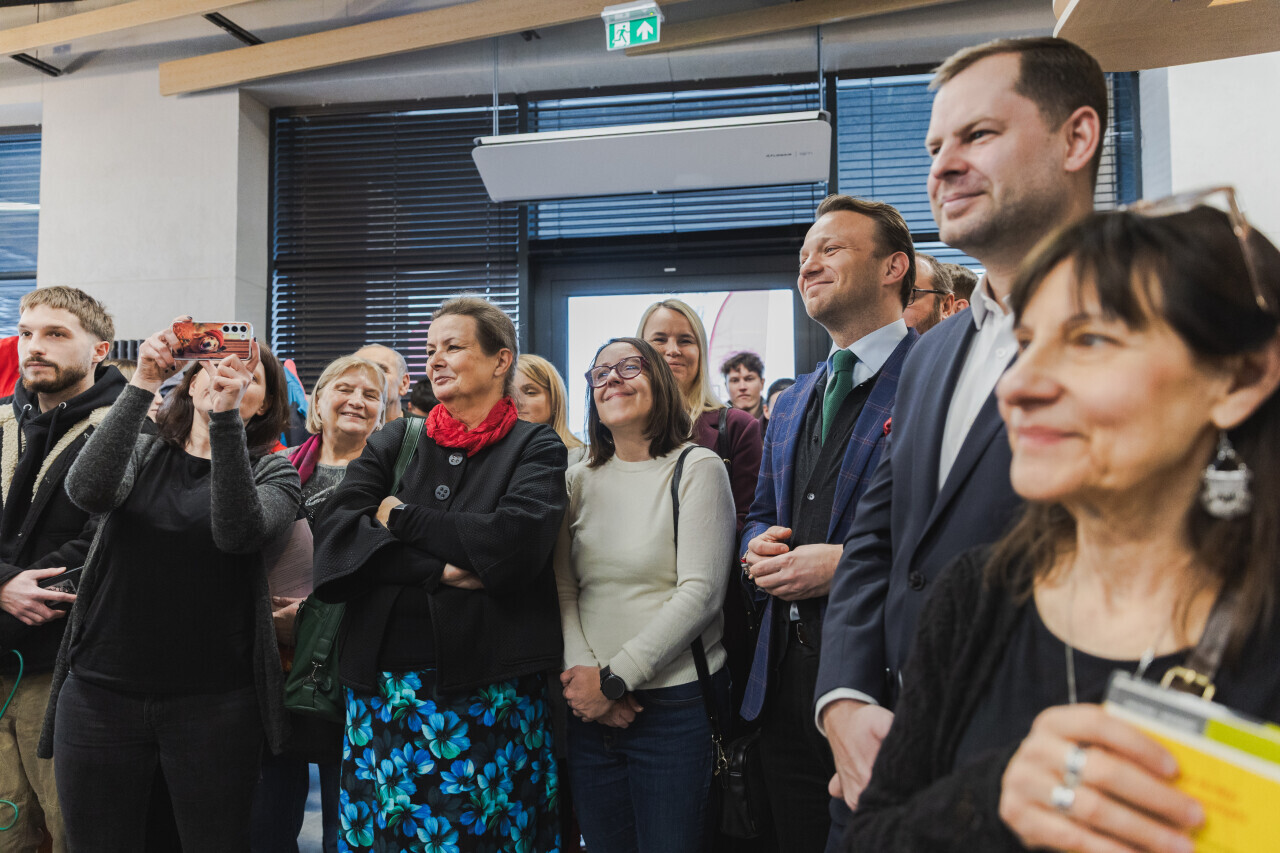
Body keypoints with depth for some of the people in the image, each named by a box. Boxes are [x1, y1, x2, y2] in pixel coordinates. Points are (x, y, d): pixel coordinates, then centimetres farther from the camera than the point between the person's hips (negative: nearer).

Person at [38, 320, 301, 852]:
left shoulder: (272, 472, 3)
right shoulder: (141, 455, 9)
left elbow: (237, 531, -19)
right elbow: (87, 491, -14)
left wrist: (225, 417, -27)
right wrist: (141, 386, -20)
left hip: (212, 702, -2)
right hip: (101, 691, 2)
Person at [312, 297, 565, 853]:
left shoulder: (535, 448, 1)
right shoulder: (394, 443, 11)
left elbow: (517, 542, -17)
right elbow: (334, 532, -4)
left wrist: (400, 517, -8)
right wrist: (439, 569, -15)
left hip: (488, 689, -3)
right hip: (384, 685, 3)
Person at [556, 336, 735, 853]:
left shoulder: (697, 469, -4)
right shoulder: (579, 481, 10)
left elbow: (701, 592, -13)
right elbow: (563, 590, 5)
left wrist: (615, 677, -15)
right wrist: (581, 672, -12)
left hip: (677, 707, -4)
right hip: (590, 709, 4)